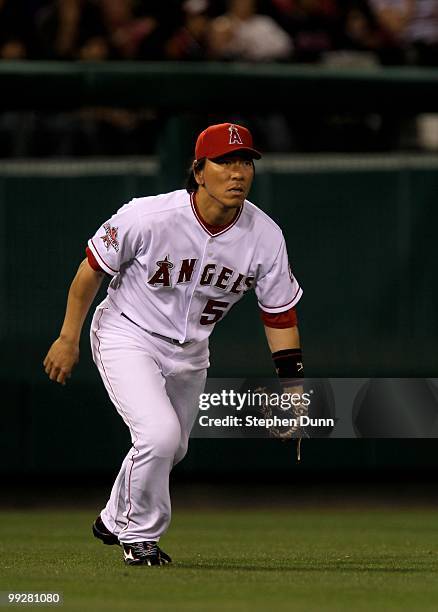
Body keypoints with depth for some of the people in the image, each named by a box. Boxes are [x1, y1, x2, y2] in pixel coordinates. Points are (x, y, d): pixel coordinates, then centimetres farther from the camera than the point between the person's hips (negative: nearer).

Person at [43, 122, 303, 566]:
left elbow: (279, 313, -5)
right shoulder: (148, 217, -29)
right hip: (126, 337, -6)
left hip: (189, 353, 6)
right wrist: (68, 339, -8)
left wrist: (291, 383, -13)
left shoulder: (265, 237, -17)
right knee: (159, 434, -23)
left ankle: (115, 522, 48)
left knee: (171, 448, 20)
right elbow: (93, 267, -14)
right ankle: (139, 538, 1)